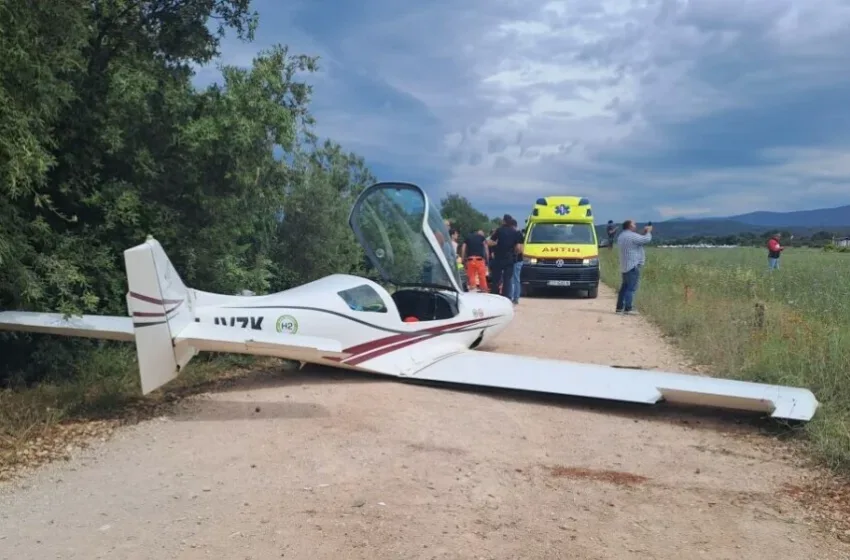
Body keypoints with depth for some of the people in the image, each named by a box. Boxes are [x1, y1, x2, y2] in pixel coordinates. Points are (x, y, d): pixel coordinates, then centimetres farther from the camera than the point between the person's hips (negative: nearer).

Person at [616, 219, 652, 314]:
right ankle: (627, 309, -13)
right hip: (633, 266, -10)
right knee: (631, 288, -9)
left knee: (624, 287, 14)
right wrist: (648, 231, 6)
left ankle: (619, 307, 16)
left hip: (624, 266, 10)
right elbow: (646, 239, -13)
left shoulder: (621, 236, 16)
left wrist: (644, 233, 17)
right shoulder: (632, 236, -13)